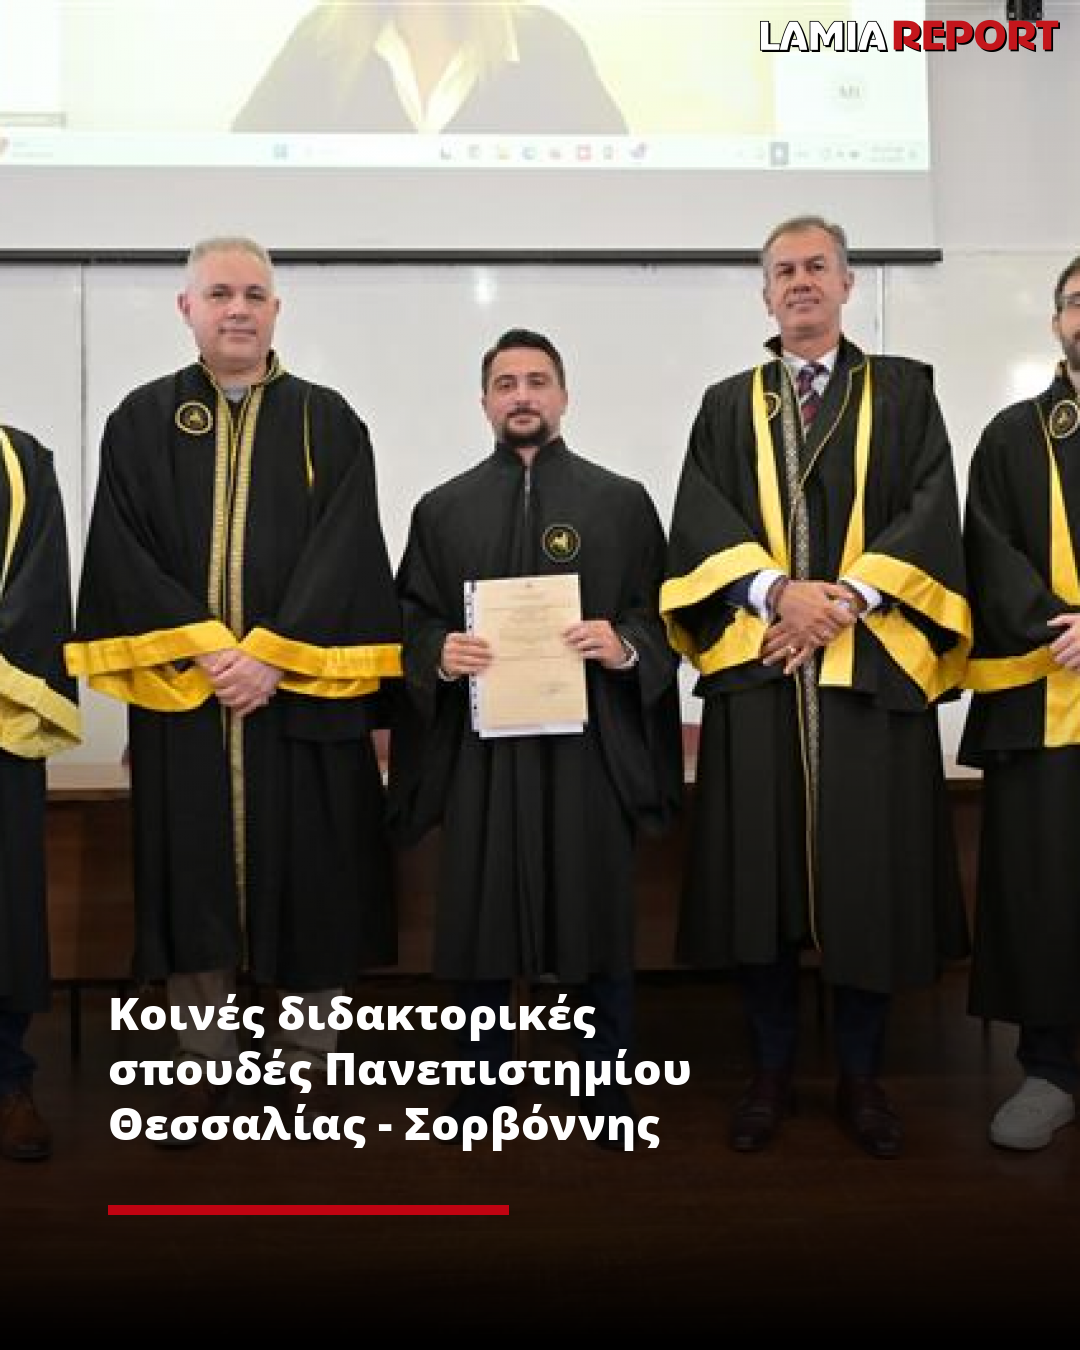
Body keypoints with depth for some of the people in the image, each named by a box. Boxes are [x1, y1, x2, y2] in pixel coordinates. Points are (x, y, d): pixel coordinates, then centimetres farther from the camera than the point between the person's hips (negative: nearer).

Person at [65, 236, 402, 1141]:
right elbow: (125, 557, 0)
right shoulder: (142, 421, 8)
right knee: (192, 877, 6)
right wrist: (206, 650, -12)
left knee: (311, 879, 4)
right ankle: (201, 1070, 21)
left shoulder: (329, 423, 5)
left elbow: (342, 558, -4)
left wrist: (271, 658, -14)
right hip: (180, 695, 1)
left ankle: (309, 1063, 20)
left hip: (302, 696, -1)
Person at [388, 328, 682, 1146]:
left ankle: (611, 1108, 22)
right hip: (479, 754, 1)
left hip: (590, 751, -1)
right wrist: (440, 653, -11)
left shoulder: (622, 502, 8)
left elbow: (666, 617, 4)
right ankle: (481, 1103, 24)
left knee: (600, 929, 6)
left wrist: (624, 646, -16)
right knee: (480, 930, 7)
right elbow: (410, 623, 9)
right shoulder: (442, 510, 11)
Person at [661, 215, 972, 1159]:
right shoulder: (727, 406, 14)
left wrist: (846, 598, -14)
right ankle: (772, 1072, 17)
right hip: (756, 665, 1)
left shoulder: (904, 391, 12)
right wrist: (775, 591, -16)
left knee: (870, 876, 3)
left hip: (873, 665, 0)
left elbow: (932, 509, -1)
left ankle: (862, 1077, 19)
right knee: (758, 873, 3)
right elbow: (699, 520, 1)